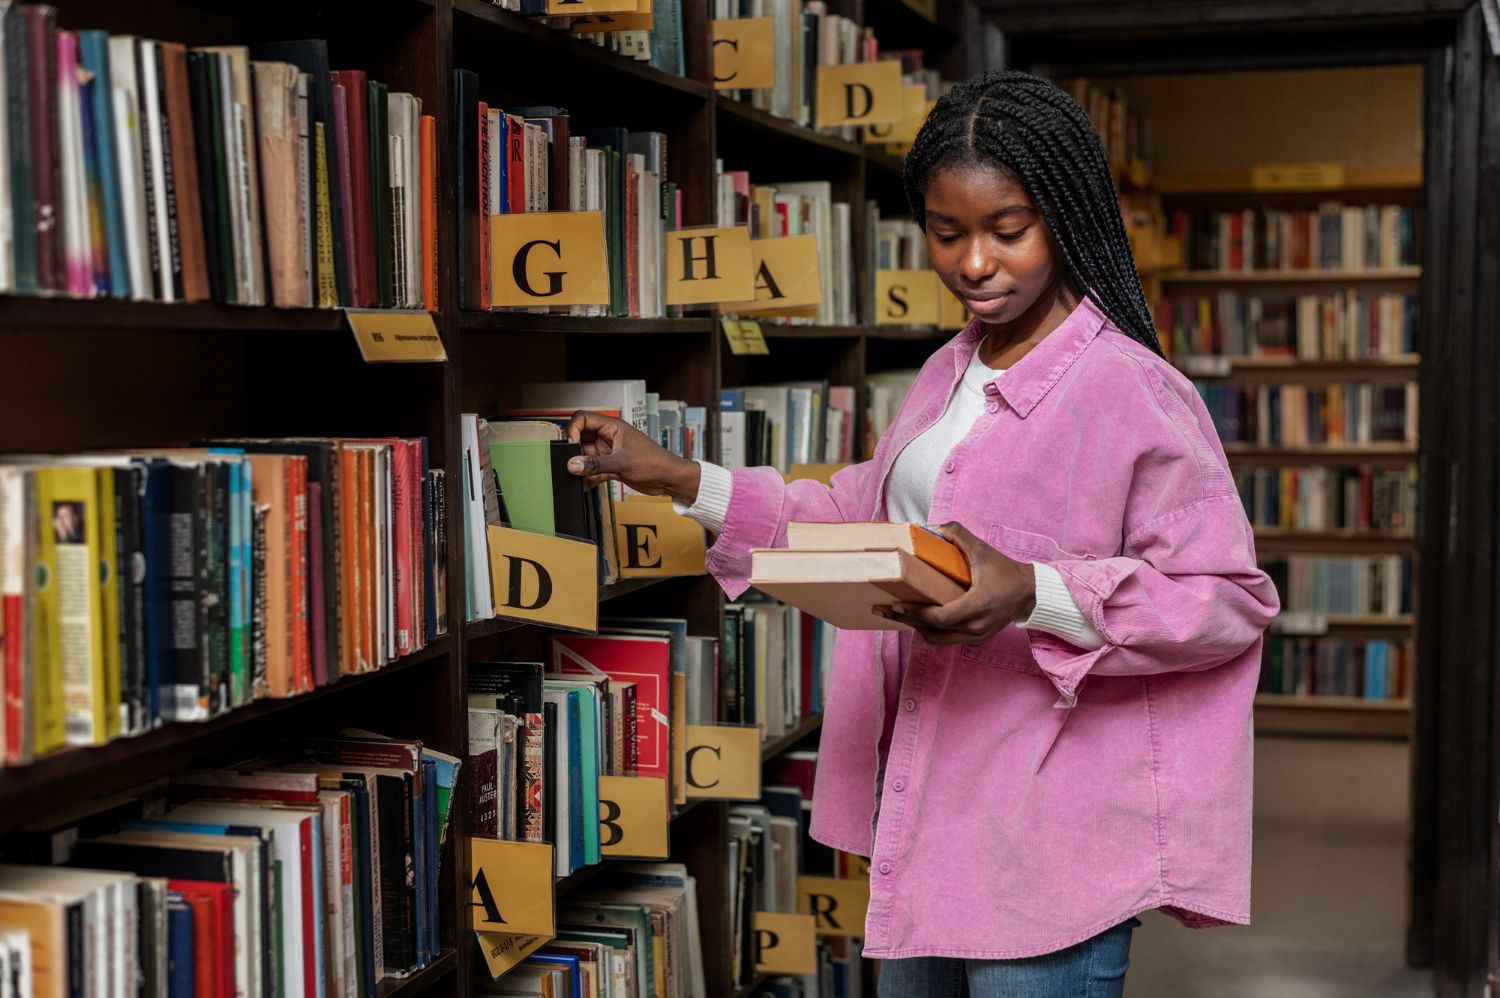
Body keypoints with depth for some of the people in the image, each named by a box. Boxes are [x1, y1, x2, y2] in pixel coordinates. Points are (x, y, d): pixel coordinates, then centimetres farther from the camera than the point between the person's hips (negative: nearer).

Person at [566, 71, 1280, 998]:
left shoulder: (1134, 393, -15)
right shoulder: (950, 374, 13)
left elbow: (1233, 598, -16)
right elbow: (861, 516, 23)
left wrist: (1036, 596, -28)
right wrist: (678, 480, 17)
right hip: (921, 808, 8)